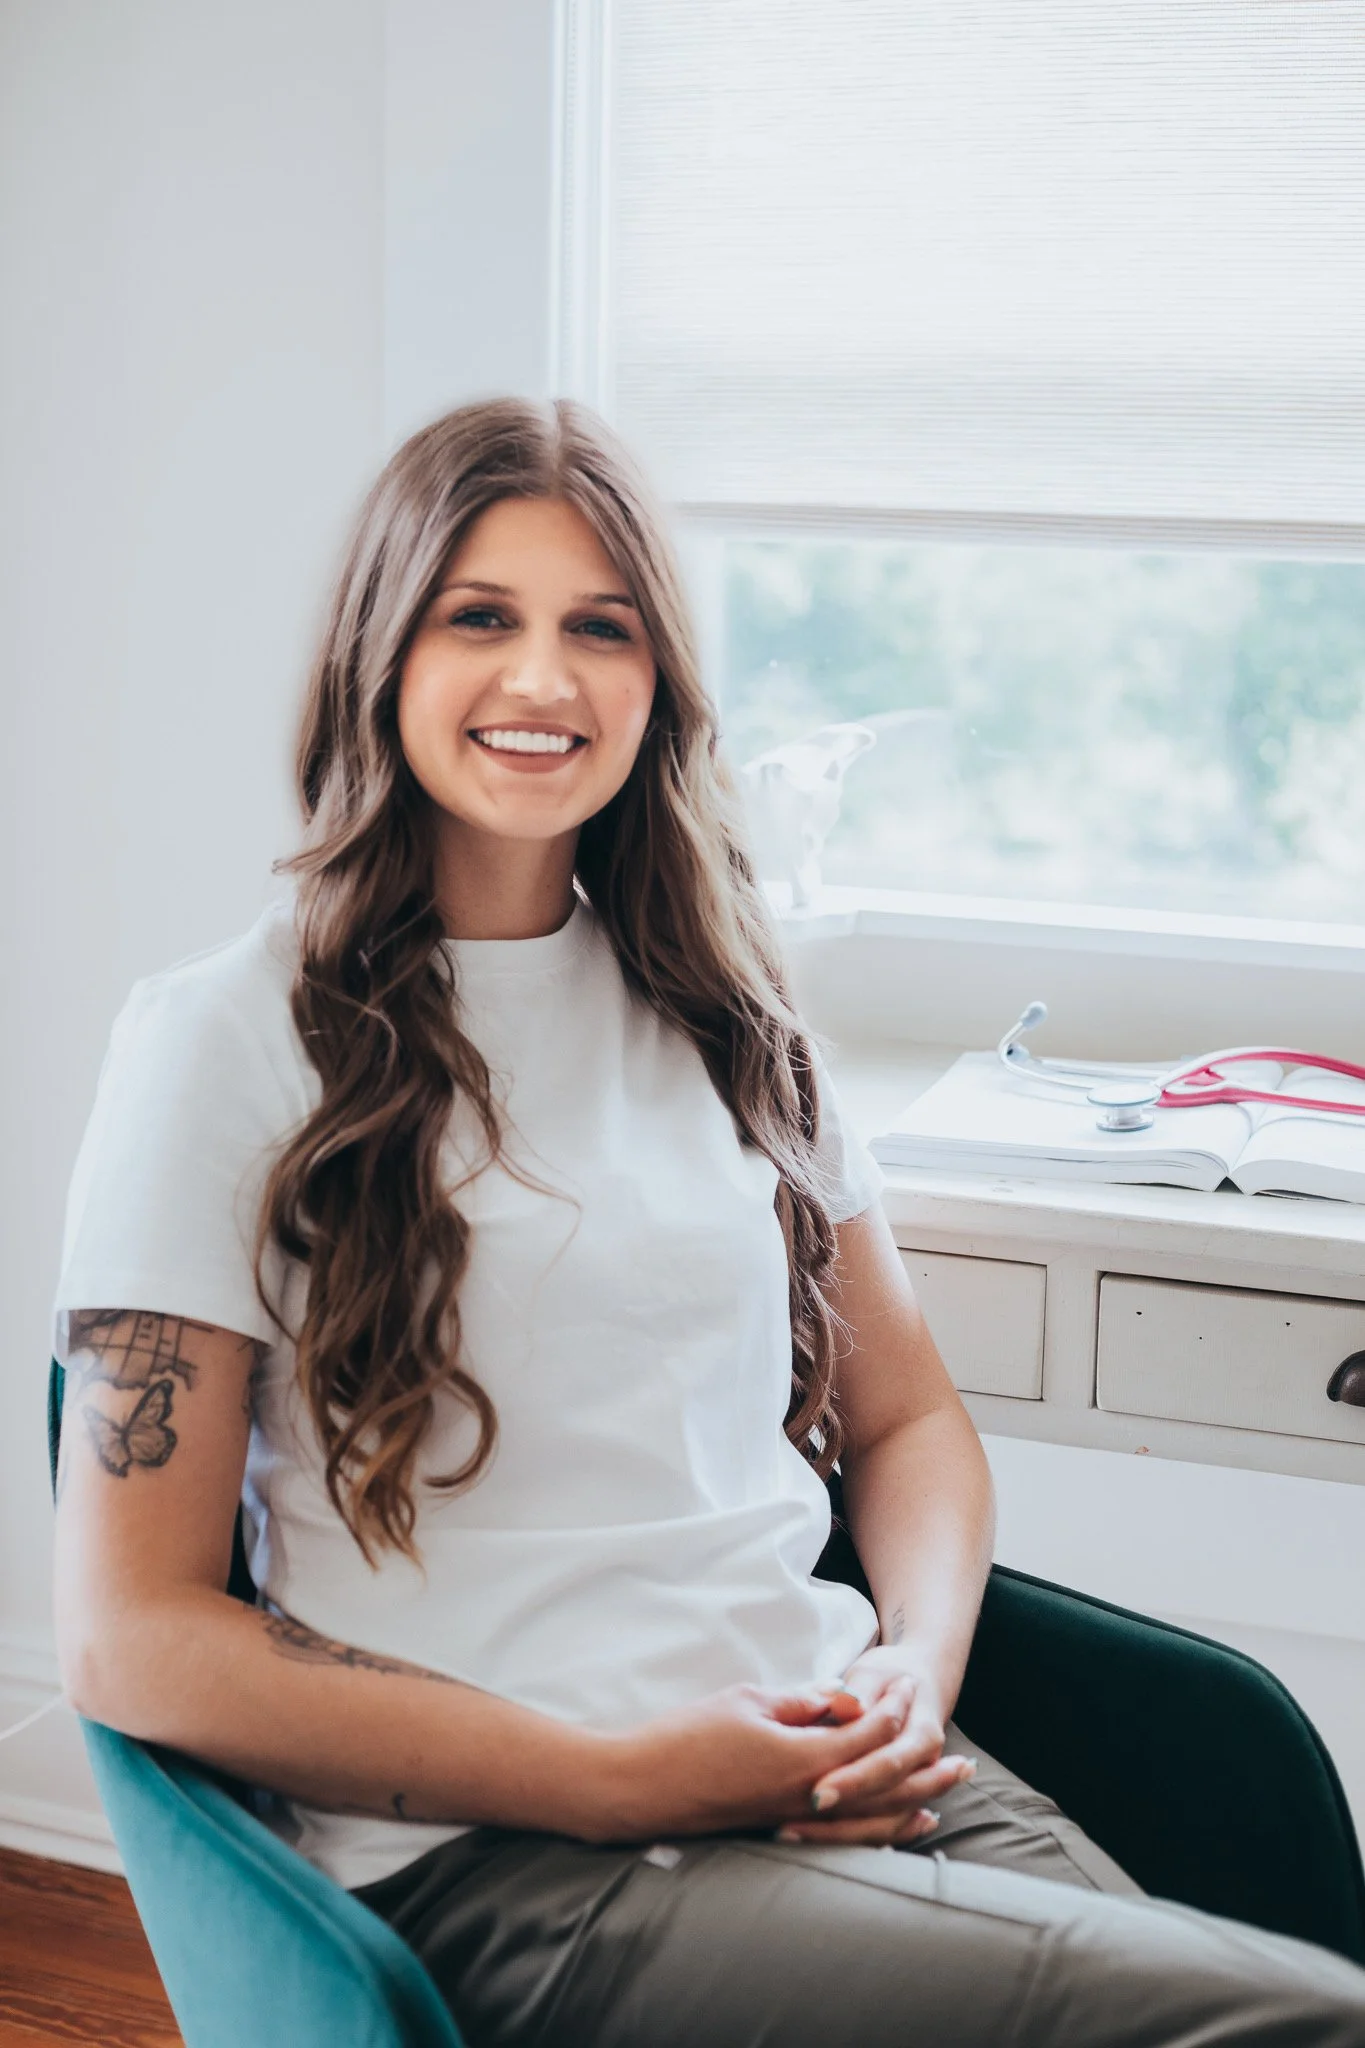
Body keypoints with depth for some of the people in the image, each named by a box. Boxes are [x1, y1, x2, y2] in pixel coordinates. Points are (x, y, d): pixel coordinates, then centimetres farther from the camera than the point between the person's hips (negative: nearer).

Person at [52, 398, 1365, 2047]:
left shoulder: (719, 1012, 15)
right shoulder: (231, 1038, -2)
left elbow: (904, 1415, 21)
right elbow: (131, 1638, -5)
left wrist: (915, 1673, -1)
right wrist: (623, 1778, -12)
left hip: (835, 1774, 6)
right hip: (497, 1855, -6)